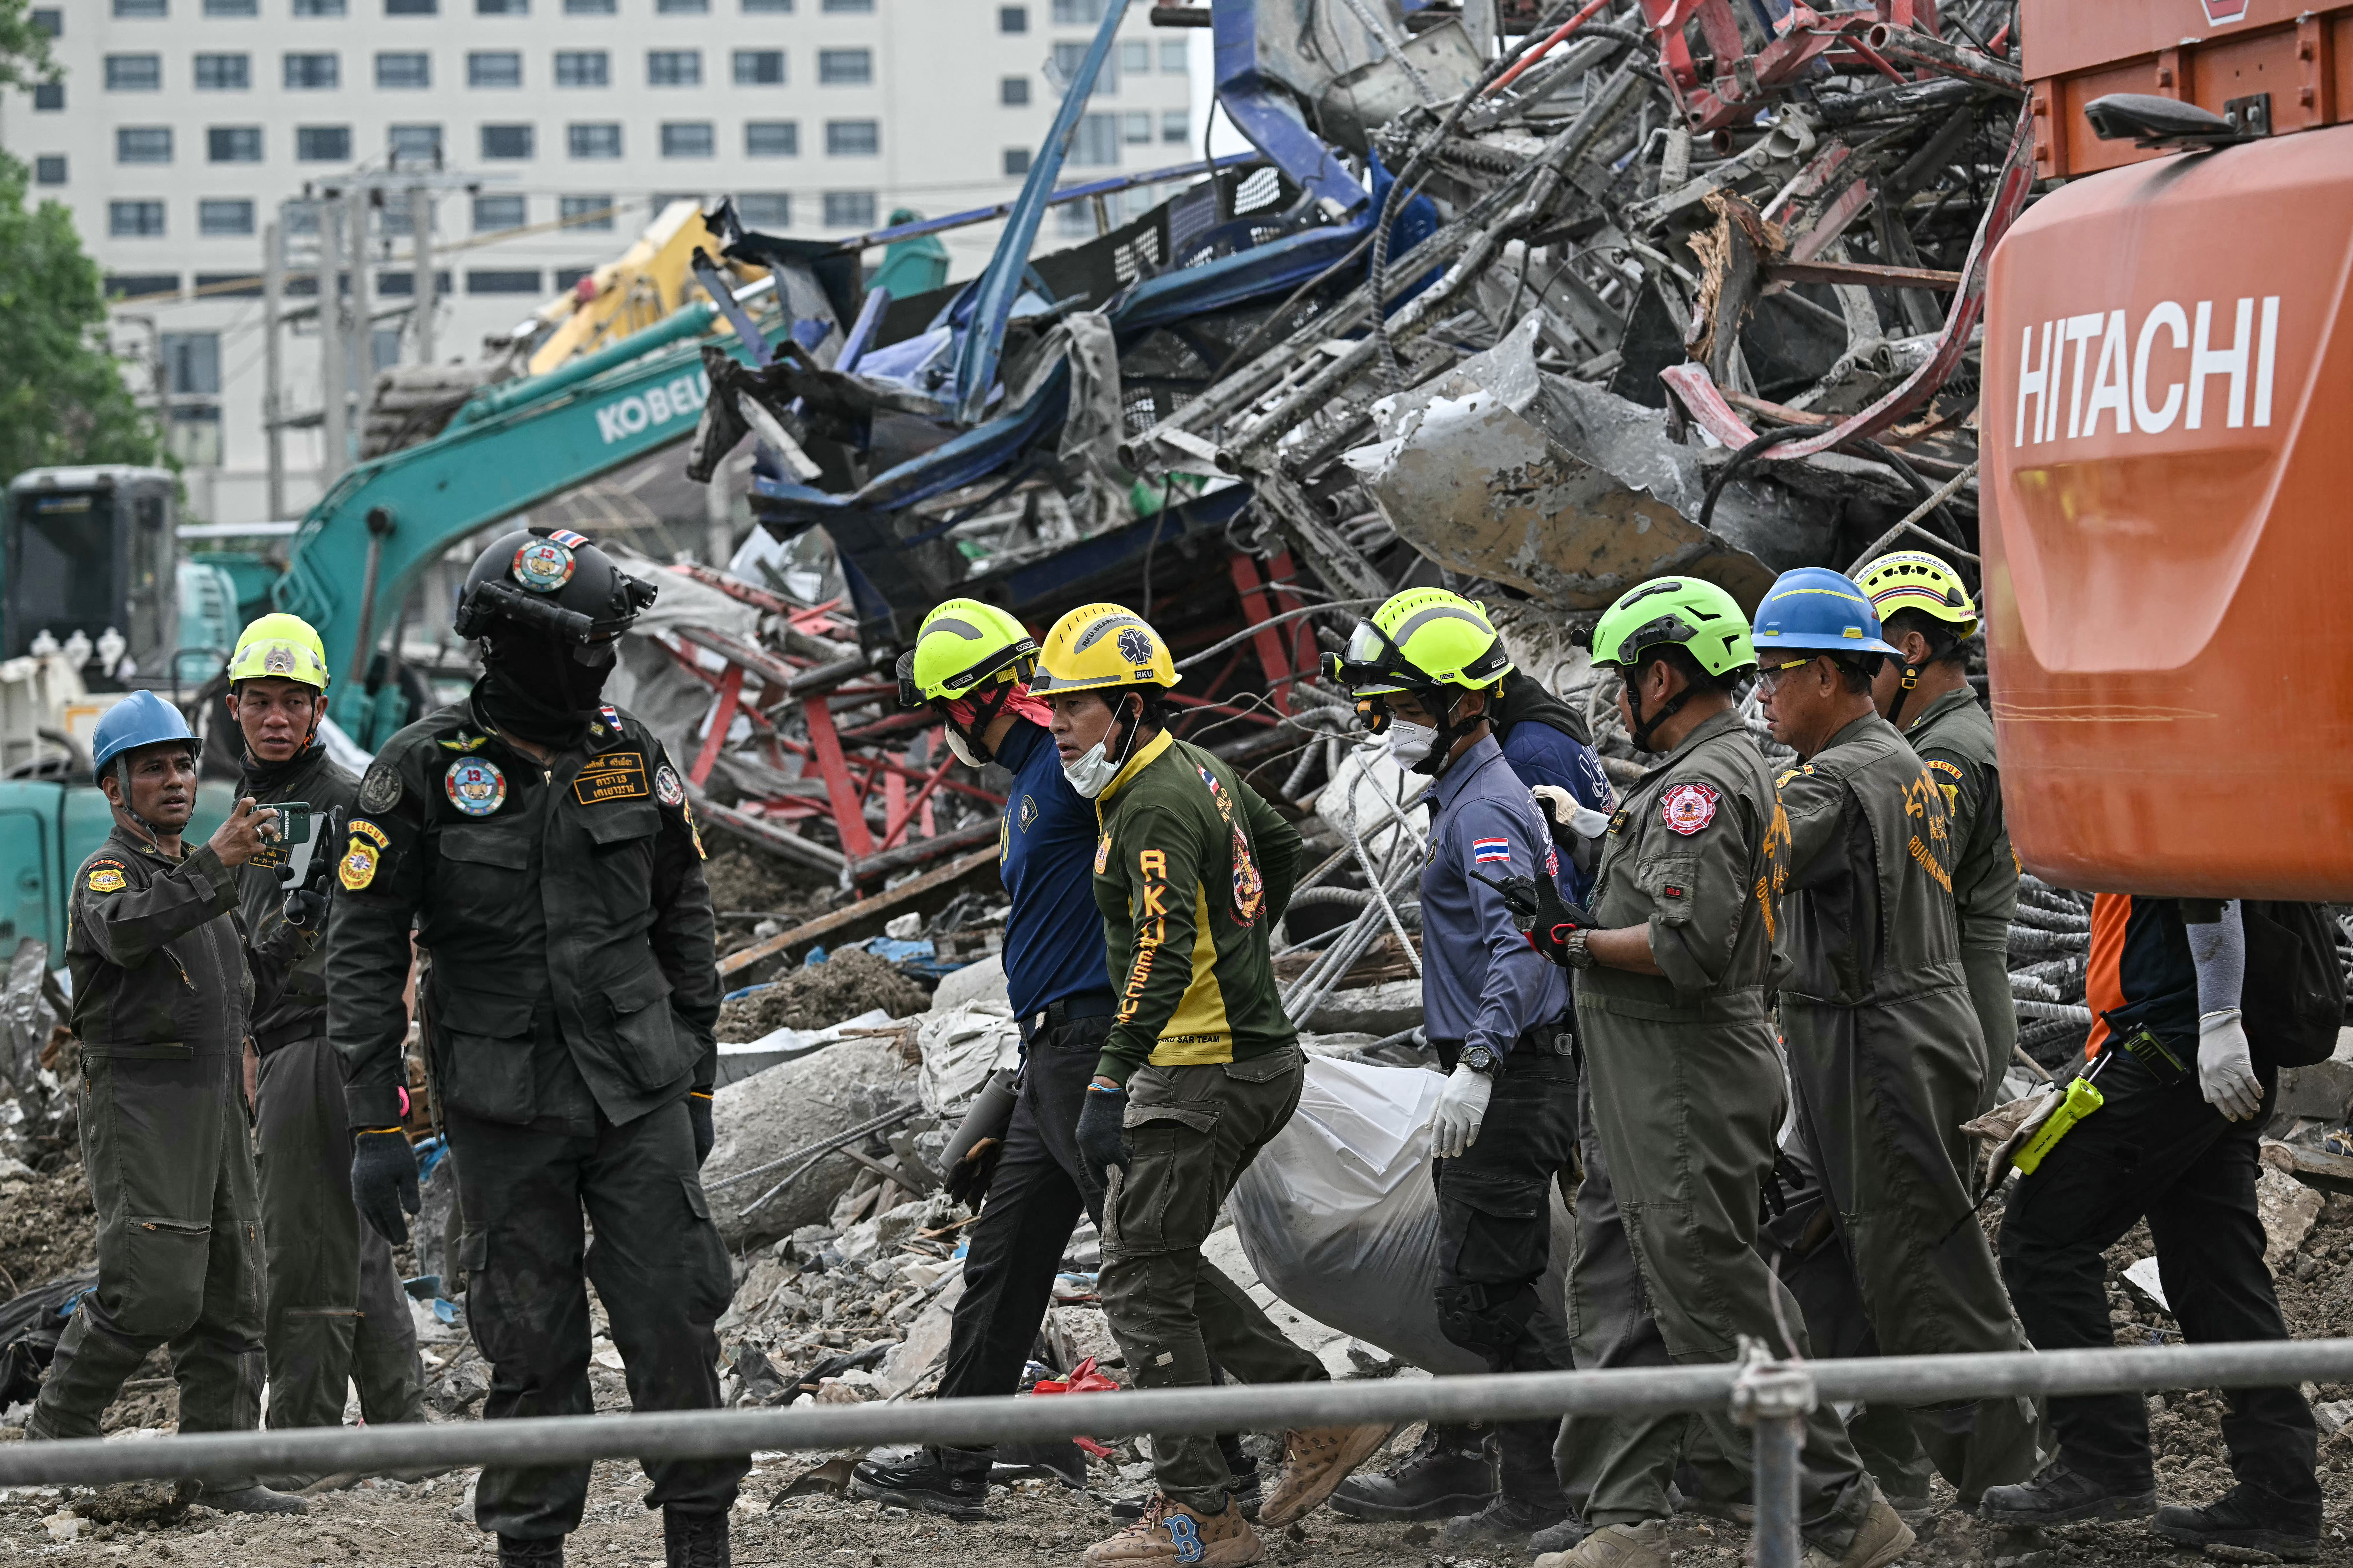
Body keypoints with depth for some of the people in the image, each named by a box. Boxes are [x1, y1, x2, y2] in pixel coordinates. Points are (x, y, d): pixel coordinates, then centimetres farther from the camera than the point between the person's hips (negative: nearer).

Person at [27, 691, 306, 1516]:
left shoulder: (196, 876, 21)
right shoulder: (107, 874, -5)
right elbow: (128, 930, -30)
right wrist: (216, 863, -42)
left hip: (215, 1107, 8)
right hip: (138, 1104, -8)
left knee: (231, 1295, 3)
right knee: (153, 1289, -15)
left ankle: (224, 1470, 4)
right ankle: (54, 1430, 1)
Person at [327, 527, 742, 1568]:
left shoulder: (631, 758, 4)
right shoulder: (423, 773, -7)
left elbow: (683, 921, 15)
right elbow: (363, 954, -6)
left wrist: (695, 1079, 15)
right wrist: (375, 1126, -10)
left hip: (638, 1091, 3)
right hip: (506, 1109, -3)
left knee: (675, 1321, -2)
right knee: (532, 1345, 3)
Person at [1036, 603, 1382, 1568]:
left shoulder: (1153, 807, -18)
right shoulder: (1202, 773, 12)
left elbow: (1162, 958, -29)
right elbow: (1281, 849, 32)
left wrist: (1111, 1086, -32)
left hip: (1205, 1076, -10)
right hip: (1257, 1057, 10)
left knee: (1143, 1282, -6)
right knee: (1153, 1263, 17)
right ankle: (1321, 1422, 18)